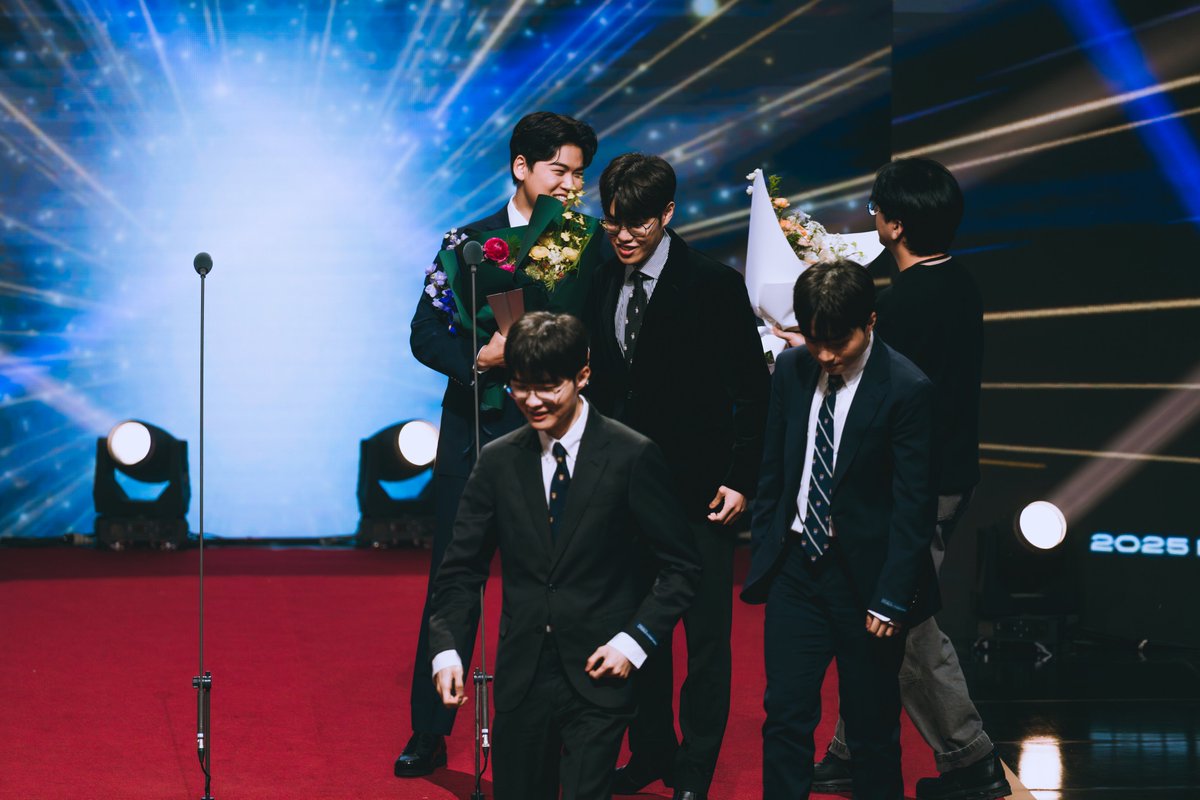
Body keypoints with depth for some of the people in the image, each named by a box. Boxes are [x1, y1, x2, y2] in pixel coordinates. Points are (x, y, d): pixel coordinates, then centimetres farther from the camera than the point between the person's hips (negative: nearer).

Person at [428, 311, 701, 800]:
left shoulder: (631, 457, -5)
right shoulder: (497, 462, 5)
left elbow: (681, 566, -1)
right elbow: (462, 569, 7)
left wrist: (635, 642, -11)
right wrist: (447, 650, -8)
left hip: (598, 674, -3)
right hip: (521, 680, 3)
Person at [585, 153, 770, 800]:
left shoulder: (715, 285, -8)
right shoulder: (602, 285, 7)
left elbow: (752, 389, -5)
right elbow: (602, 384, 13)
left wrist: (741, 479, -9)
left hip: (698, 488, -5)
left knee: (705, 634, 1)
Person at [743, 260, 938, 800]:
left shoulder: (907, 389, -14)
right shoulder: (792, 370, 2)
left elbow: (913, 506, -13)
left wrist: (891, 599, -15)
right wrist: (761, 556, 8)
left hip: (863, 574, -4)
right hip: (794, 567, 4)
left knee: (872, 730, 7)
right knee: (785, 717, 2)